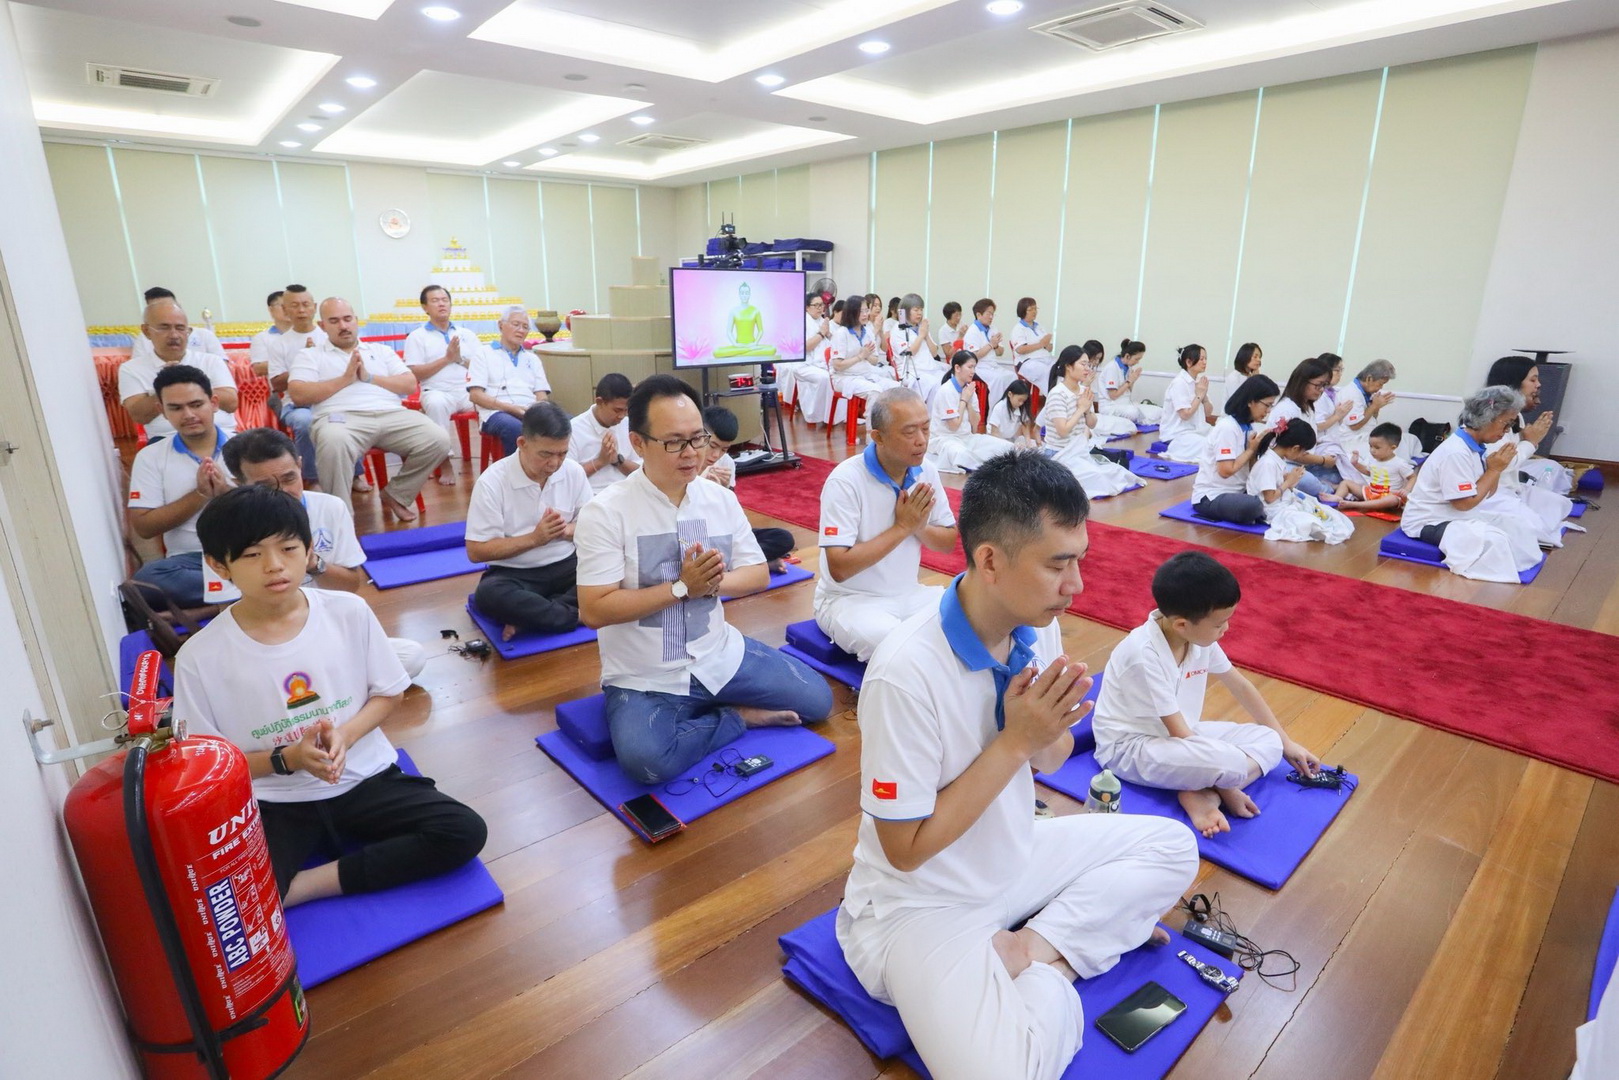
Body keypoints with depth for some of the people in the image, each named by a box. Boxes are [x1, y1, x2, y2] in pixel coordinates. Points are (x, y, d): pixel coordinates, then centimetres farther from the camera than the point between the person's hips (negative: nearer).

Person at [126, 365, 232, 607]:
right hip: (190, 559, 2)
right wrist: (201, 494, -8)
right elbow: (143, 527, 2)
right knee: (146, 578, -32)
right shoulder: (150, 457, 10)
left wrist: (226, 493, -13)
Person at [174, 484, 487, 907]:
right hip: (275, 805, -2)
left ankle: (309, 884, -9)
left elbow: (388, 693, 4)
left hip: (364, 777, 3)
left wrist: (346, 734, -16)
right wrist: (287, 759, -19)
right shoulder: (200, 657, -11)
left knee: (464, 831, -18)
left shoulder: (350, 612, -8)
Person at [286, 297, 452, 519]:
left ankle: (395, 495, -2)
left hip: (392, 414, 3)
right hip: (342, 417, -3)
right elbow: (298, 395, 2)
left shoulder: (381, 351, 27)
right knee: (334, 443, -40)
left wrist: (369, 378, 1)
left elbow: (410, 384, 13)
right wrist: (345, 379, -2)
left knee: (438, 440, -23)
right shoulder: (310, 356, 19)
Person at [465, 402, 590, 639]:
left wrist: (566, 530, -15)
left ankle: (527, 618, -21)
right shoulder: (492, 482, -13)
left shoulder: (574, 471, -3)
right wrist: (534, 538, -20)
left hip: (565, 565, 4)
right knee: (488, 595, -36)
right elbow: (476, 551, -11)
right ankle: (576, 615, -22)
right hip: (513, 574, -3)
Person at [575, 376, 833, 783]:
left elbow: (758, 574, 3)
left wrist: (711, 582, -18)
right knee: (646, 762, -31)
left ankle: (712, 712, 13)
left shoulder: (721, 498, -2)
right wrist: (682, 587, -23)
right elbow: (594, 611, -19)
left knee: (816, 699, 0)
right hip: (644, 678, -4)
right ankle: (737, 717, -5)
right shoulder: (604, 513, -16)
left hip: (720, 656, 4)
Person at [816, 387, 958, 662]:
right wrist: (902, 527, -21)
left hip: (909, 594, 6)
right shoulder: (845, 480, -21)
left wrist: (919, 527, -15)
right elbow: (839, 568, -24)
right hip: (850, 599, -6)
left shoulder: (927, 471, -1)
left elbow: (949, 542, 8)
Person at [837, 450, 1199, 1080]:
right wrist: (1013, 740, -27)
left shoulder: (1038, 626, -9)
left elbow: (1048, 761, 5)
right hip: (921, 900, -7)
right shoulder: (906, 673, -32)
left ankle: (1035, 948, -1)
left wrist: (1051, 731, -20)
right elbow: (906, 849, -22)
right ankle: (1052, 967, 2)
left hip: (1017, 857, 7)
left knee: (1171, 845, 6)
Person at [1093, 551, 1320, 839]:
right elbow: (1178, 732, -24)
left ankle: (1205, 793, -14)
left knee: (1269, 741, 0)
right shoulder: (1144, 654, -29)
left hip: (1179, 733, 9)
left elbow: (1241, 687, 9)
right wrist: (1225, 783, -19)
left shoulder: (1199, 636, -6)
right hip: (1129, 747, -9)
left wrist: (1285, 743, 15)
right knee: (1230, 762, -33)